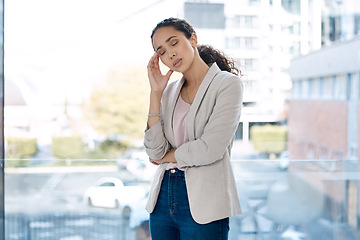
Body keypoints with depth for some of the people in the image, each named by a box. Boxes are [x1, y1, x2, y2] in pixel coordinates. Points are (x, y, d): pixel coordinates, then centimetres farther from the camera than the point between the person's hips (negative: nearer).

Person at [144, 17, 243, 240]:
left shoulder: (228, 84, -6)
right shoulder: (170, 91, 10)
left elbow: (209, 150, -16)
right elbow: (155, 152, -2)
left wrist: (167, 156, 0)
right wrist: (156, 93, -3)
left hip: (203, 204, -5)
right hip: (163, 197, 5)